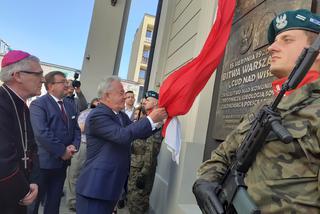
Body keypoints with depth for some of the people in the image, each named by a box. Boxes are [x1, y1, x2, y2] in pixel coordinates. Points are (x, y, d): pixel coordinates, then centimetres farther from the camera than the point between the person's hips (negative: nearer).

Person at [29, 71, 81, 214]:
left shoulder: (69, 105, 11)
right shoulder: (38, 104, -13)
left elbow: (76, 129, 12)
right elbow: (41, 133, -23)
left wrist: (74, 146, -7)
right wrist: (62, 151, -19)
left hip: (62, 162, 7)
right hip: (43, 161, -7)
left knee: (54, 200, 19)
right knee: (35, 198, 9)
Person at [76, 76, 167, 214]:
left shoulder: (122, 116, 12)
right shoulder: (97, 115, -18)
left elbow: (140, 133, 13)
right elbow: (123, 135, -30)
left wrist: (157, 120, -1)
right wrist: (151, 119, -24)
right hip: (96, 186, -9)